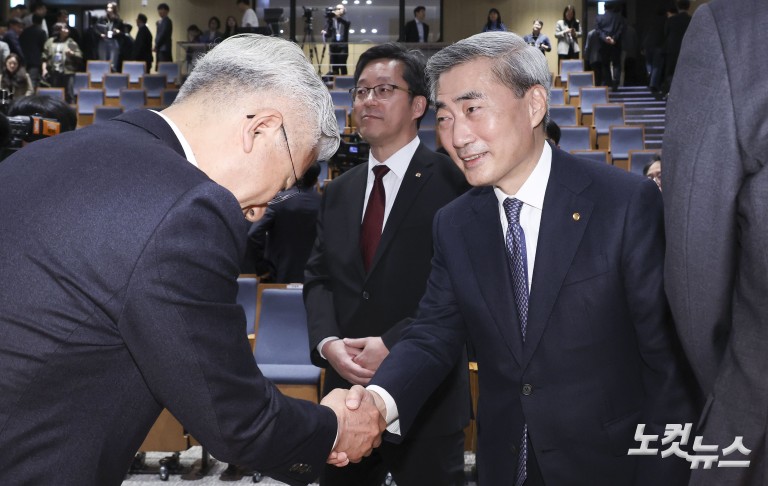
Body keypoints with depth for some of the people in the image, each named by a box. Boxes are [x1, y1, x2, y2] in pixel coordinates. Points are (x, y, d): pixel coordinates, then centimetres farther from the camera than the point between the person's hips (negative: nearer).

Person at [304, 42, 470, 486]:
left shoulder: (452, 181, -8)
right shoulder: (339, 192, 13)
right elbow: (318, 277, 9)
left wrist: (393, 344, -19)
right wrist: (327, 342, -9)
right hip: (347, 387, 6)